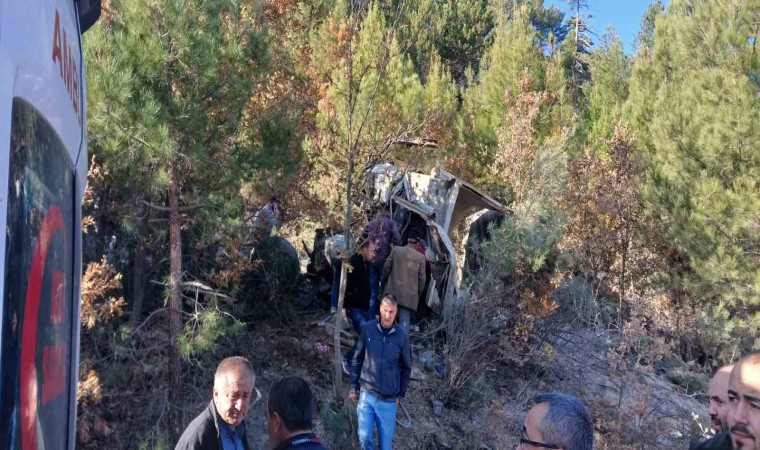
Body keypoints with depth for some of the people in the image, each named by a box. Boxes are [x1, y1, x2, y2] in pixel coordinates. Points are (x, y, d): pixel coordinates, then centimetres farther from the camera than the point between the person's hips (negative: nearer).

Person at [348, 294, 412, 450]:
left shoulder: (402, 336, -5)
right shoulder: (368, 329, -5)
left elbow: (406, 367, 6)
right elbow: (357, 360, 5)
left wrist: (401, 393, 6)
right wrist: (353, 387, 5)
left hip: (388, 399, 0)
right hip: (366, 394, 0)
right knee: (365, 437, -4)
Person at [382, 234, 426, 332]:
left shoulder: (395, 250, -1)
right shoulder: (421, 257, -4)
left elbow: (387, 267, 3)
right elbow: (421, 278, -1)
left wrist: (384, 281, 20)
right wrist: (418, 294, 12)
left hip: (393, 292, 2)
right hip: (410, 295, -2)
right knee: (405, 321, -1)